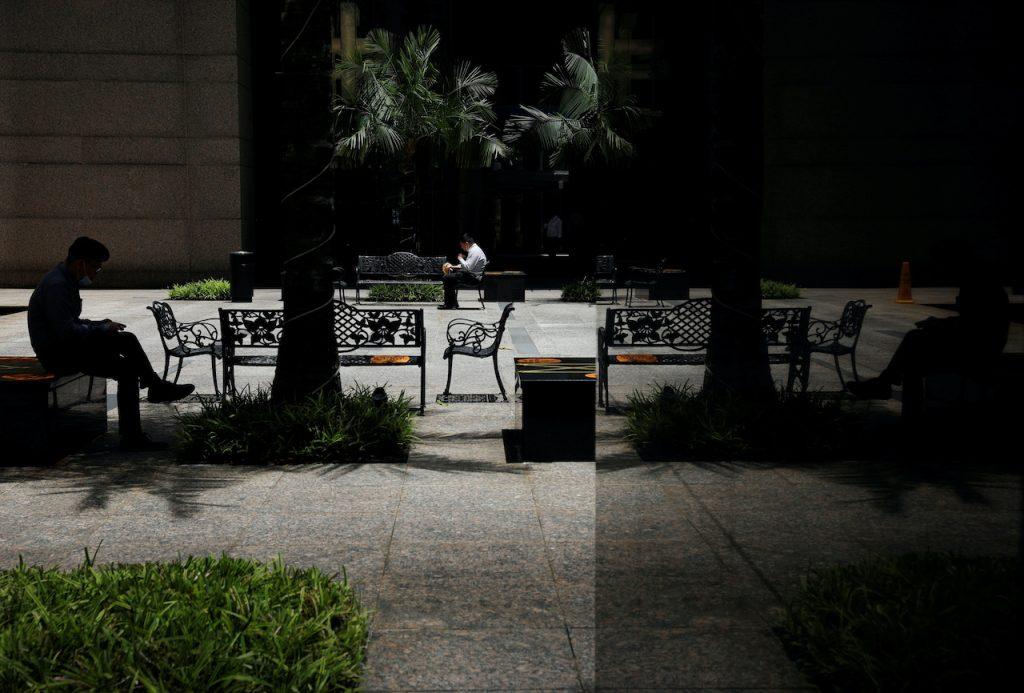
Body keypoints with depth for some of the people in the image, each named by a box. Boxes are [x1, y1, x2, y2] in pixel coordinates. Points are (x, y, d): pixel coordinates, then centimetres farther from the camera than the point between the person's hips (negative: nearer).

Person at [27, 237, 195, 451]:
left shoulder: (67, 281, 12)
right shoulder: (57, 286, -20)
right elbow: (67, 332, -27)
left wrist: (100, 325, 5)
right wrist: (103, 328, -14)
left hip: (67, 348, 10)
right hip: (57, 354, -10)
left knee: (128, 370, 1)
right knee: (126, 340, -19)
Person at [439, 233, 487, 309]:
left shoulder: (475, 251, -17)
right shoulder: (473, 249, 16)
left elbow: (467, 267, -24)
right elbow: (467, 265, 23)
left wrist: (460, 258, -9)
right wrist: (454, 267, 14)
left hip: (474, 279, -11)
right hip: (471, 275, 11)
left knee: (447, 278, -15)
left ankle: (450, 305, -8)